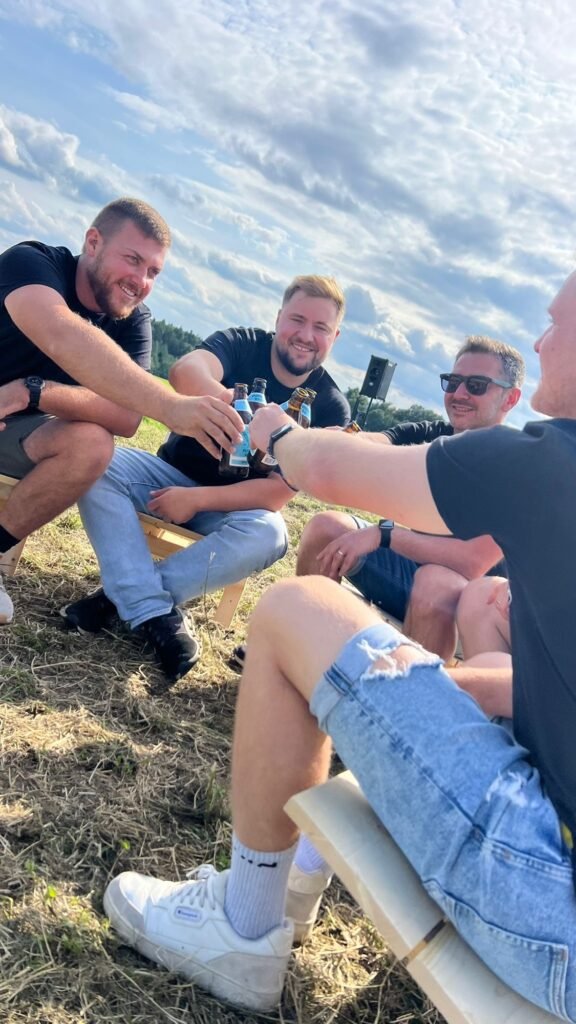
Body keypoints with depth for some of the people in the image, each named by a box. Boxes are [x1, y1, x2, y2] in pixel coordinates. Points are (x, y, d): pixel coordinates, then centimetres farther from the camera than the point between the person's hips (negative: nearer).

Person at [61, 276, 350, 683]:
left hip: (237, 504, -1)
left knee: (268, 534, -35)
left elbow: (279, 491, -15)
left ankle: (123, 596, -24)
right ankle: (155, 613, -33)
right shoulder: (243, 344, -7)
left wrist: (196, 499, -24)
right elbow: (185, 372, -29)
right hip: (173, 473, 2)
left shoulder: (331, 408, -9)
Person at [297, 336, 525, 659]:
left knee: (435, 581, -38)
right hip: (407, 563, 6)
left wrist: (382, 534, -33)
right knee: (325, 526, -11)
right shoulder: (428, 435, -1)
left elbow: (475, 562, -29)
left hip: (466, 598, -6)